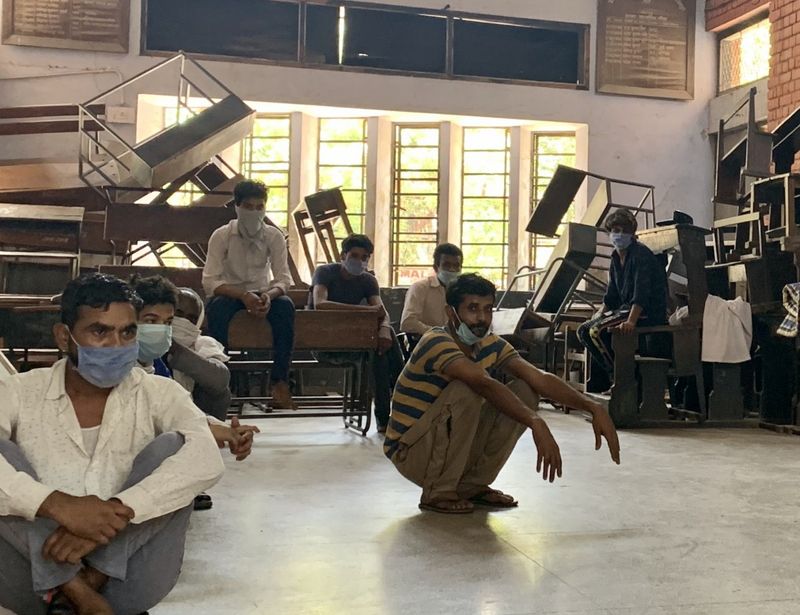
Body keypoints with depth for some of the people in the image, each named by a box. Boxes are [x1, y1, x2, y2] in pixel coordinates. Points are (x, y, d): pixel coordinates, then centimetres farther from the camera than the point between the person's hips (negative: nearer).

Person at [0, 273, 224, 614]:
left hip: (123, 583, 0)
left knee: (172, 448, -16)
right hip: (34, 581, 1)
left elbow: (205, 461, -17)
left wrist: (114, 511, -29)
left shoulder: (156, 393, 3)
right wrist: (58, 505, -32)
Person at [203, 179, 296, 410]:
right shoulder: (221, 236, -11)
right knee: (218, 307, -36)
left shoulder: (274, 236, -6)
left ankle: (280, 381, -27)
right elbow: (210, 282, -18)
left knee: (286, 306, -30)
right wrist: (244, 295, -35)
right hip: (229, 293, -1)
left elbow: (283, 279, -9)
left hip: (262, 293, 2)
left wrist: (269, 295, -33)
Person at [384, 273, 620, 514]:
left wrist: (592, 407, -26)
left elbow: (540, 379, -12)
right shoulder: (437, 342, -24)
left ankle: (472, 485, 3)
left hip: (454, 446, 7)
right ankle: (437, 493, -15)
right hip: (410, 452, -7)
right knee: (466, 390, -32)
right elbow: (485, 384, -40)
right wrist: (536, 422, -50)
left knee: (525, 393, -7)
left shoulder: (491, 345, 0)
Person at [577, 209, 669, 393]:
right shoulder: (616, 258, 14)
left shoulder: (641, 254, -13)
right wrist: (597, 317, 11)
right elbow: (612, 295, 20)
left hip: (647, 313, -9)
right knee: (584, 330, 6)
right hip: (625, 309, 9)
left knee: (597, 331, -24)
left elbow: (642, 291, -25)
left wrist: (631, 321, -36)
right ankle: (598, 381, 11)